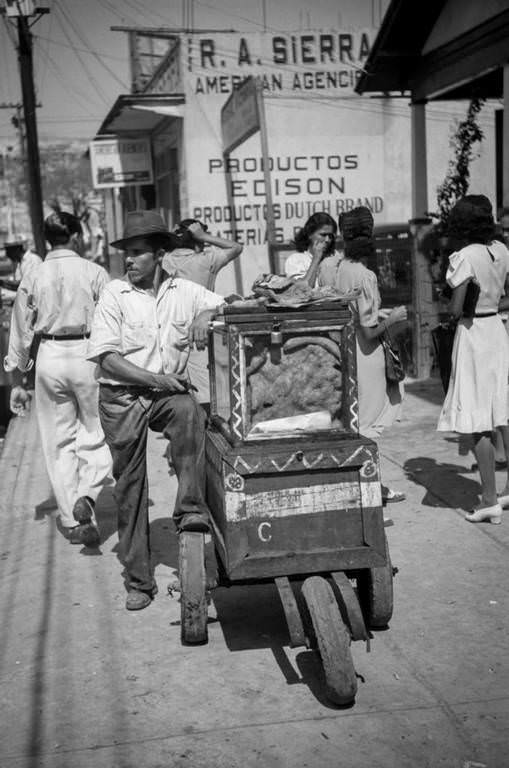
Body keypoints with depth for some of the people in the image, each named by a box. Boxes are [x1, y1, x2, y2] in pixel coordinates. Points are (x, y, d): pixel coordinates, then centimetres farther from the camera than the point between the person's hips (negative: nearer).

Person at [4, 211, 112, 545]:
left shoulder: (33, 278, 5)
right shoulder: (94, 273, -3)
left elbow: (21, 333, 7)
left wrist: (17, 381, 13)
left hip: (50, 358, 3)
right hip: (88, 354, -2)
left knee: (60, 442, 11)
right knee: (96, 436, 11)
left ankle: (71, 521, 16)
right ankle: (86, 496, -13)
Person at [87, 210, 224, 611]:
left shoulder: (185, 291, 4)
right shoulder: (115, 294, -3)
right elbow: (105, 356, -9)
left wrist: (207, 314, -14)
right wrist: (153, 378, -18)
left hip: (170, 390, 1)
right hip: (123, 396, -1)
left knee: (190, 413, -36)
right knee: (130, 487, 3)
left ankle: (191, 508, -30)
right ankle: (139, 581, 14)